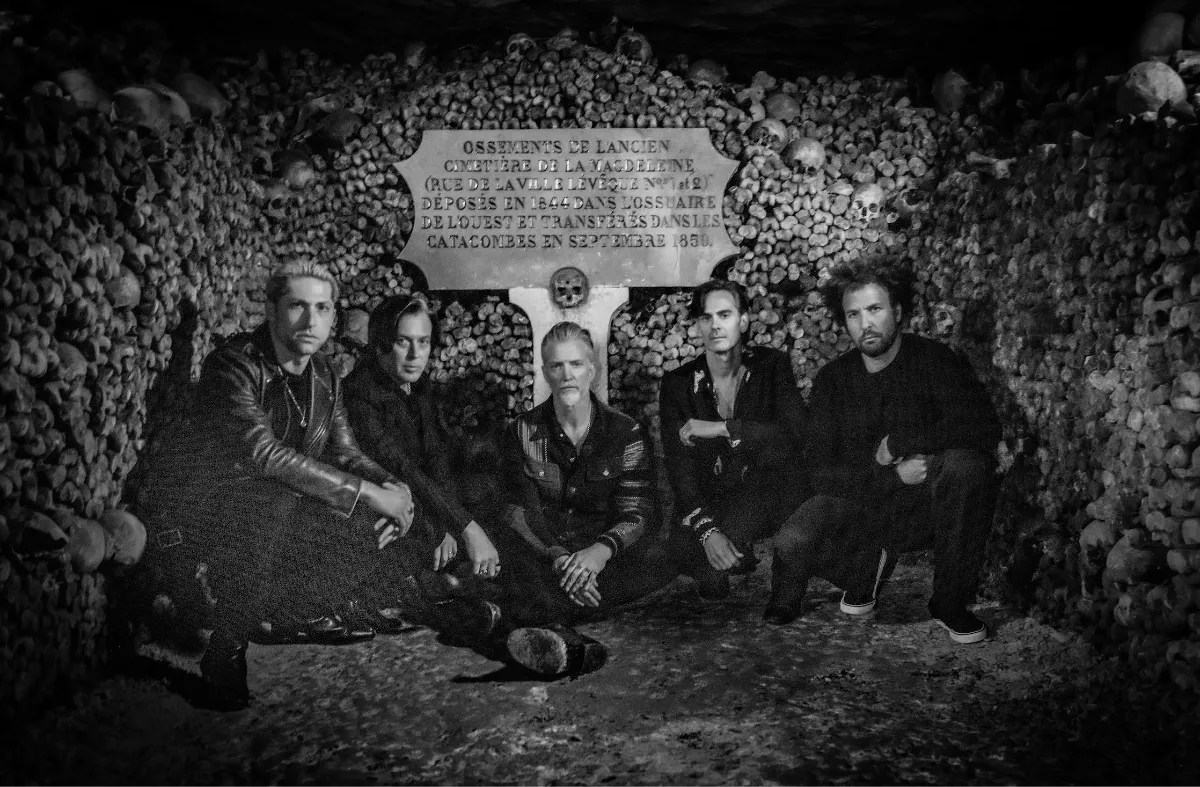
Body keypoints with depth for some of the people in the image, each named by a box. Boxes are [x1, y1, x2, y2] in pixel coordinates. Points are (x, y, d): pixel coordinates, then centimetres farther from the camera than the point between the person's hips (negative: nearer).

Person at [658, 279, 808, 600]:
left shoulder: (771, 366, -1)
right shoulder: (678, 384, 0)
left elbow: (797, 431, -18)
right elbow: (680, 468, -8)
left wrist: (721, 429, -22)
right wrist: (707, 530, -24)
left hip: (771, 501, 0)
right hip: (708, 504, 1)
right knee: (682, 548, -26)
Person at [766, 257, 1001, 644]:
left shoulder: (933, 359, -7)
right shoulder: (832, 379, -1)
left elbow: (984, 427, -23)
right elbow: (822, 472, -6)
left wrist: (895, 444, -21)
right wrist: (891, 475, -22)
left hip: (925, 505, -1)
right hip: (859, 503, 2)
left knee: (967, 463, -34)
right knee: (791, 546, -27)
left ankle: (951, 602, -14)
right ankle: (866, 571, 10)